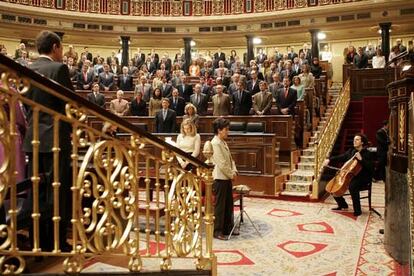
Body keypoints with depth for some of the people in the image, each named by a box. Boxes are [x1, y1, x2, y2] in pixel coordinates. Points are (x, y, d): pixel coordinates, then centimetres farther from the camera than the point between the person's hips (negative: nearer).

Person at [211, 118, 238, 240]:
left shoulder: (223, 142, 15)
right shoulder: (215, 143, -16)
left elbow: (230, 159, 17)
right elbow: (221, 163, -20)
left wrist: (234, 171, 2)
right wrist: (231, 175, -11)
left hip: (227, 177, 10)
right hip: (220, 178, -10)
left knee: (229, 204, 15)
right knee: (220, 205, -1)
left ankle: (228, 228, 27)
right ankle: (217, 231, 9)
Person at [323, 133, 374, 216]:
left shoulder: (367, 153, -6)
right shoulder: (351, 151, 13)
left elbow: (370, 168, -16)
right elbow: (340, 157, 14)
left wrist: (361, 159, -26)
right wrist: (329, 160, -1)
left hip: (362, 178, -7)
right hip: (350, 176, 7)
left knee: (352, 186, -37)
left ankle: (357, 210, -22)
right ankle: (342, 204, 18)